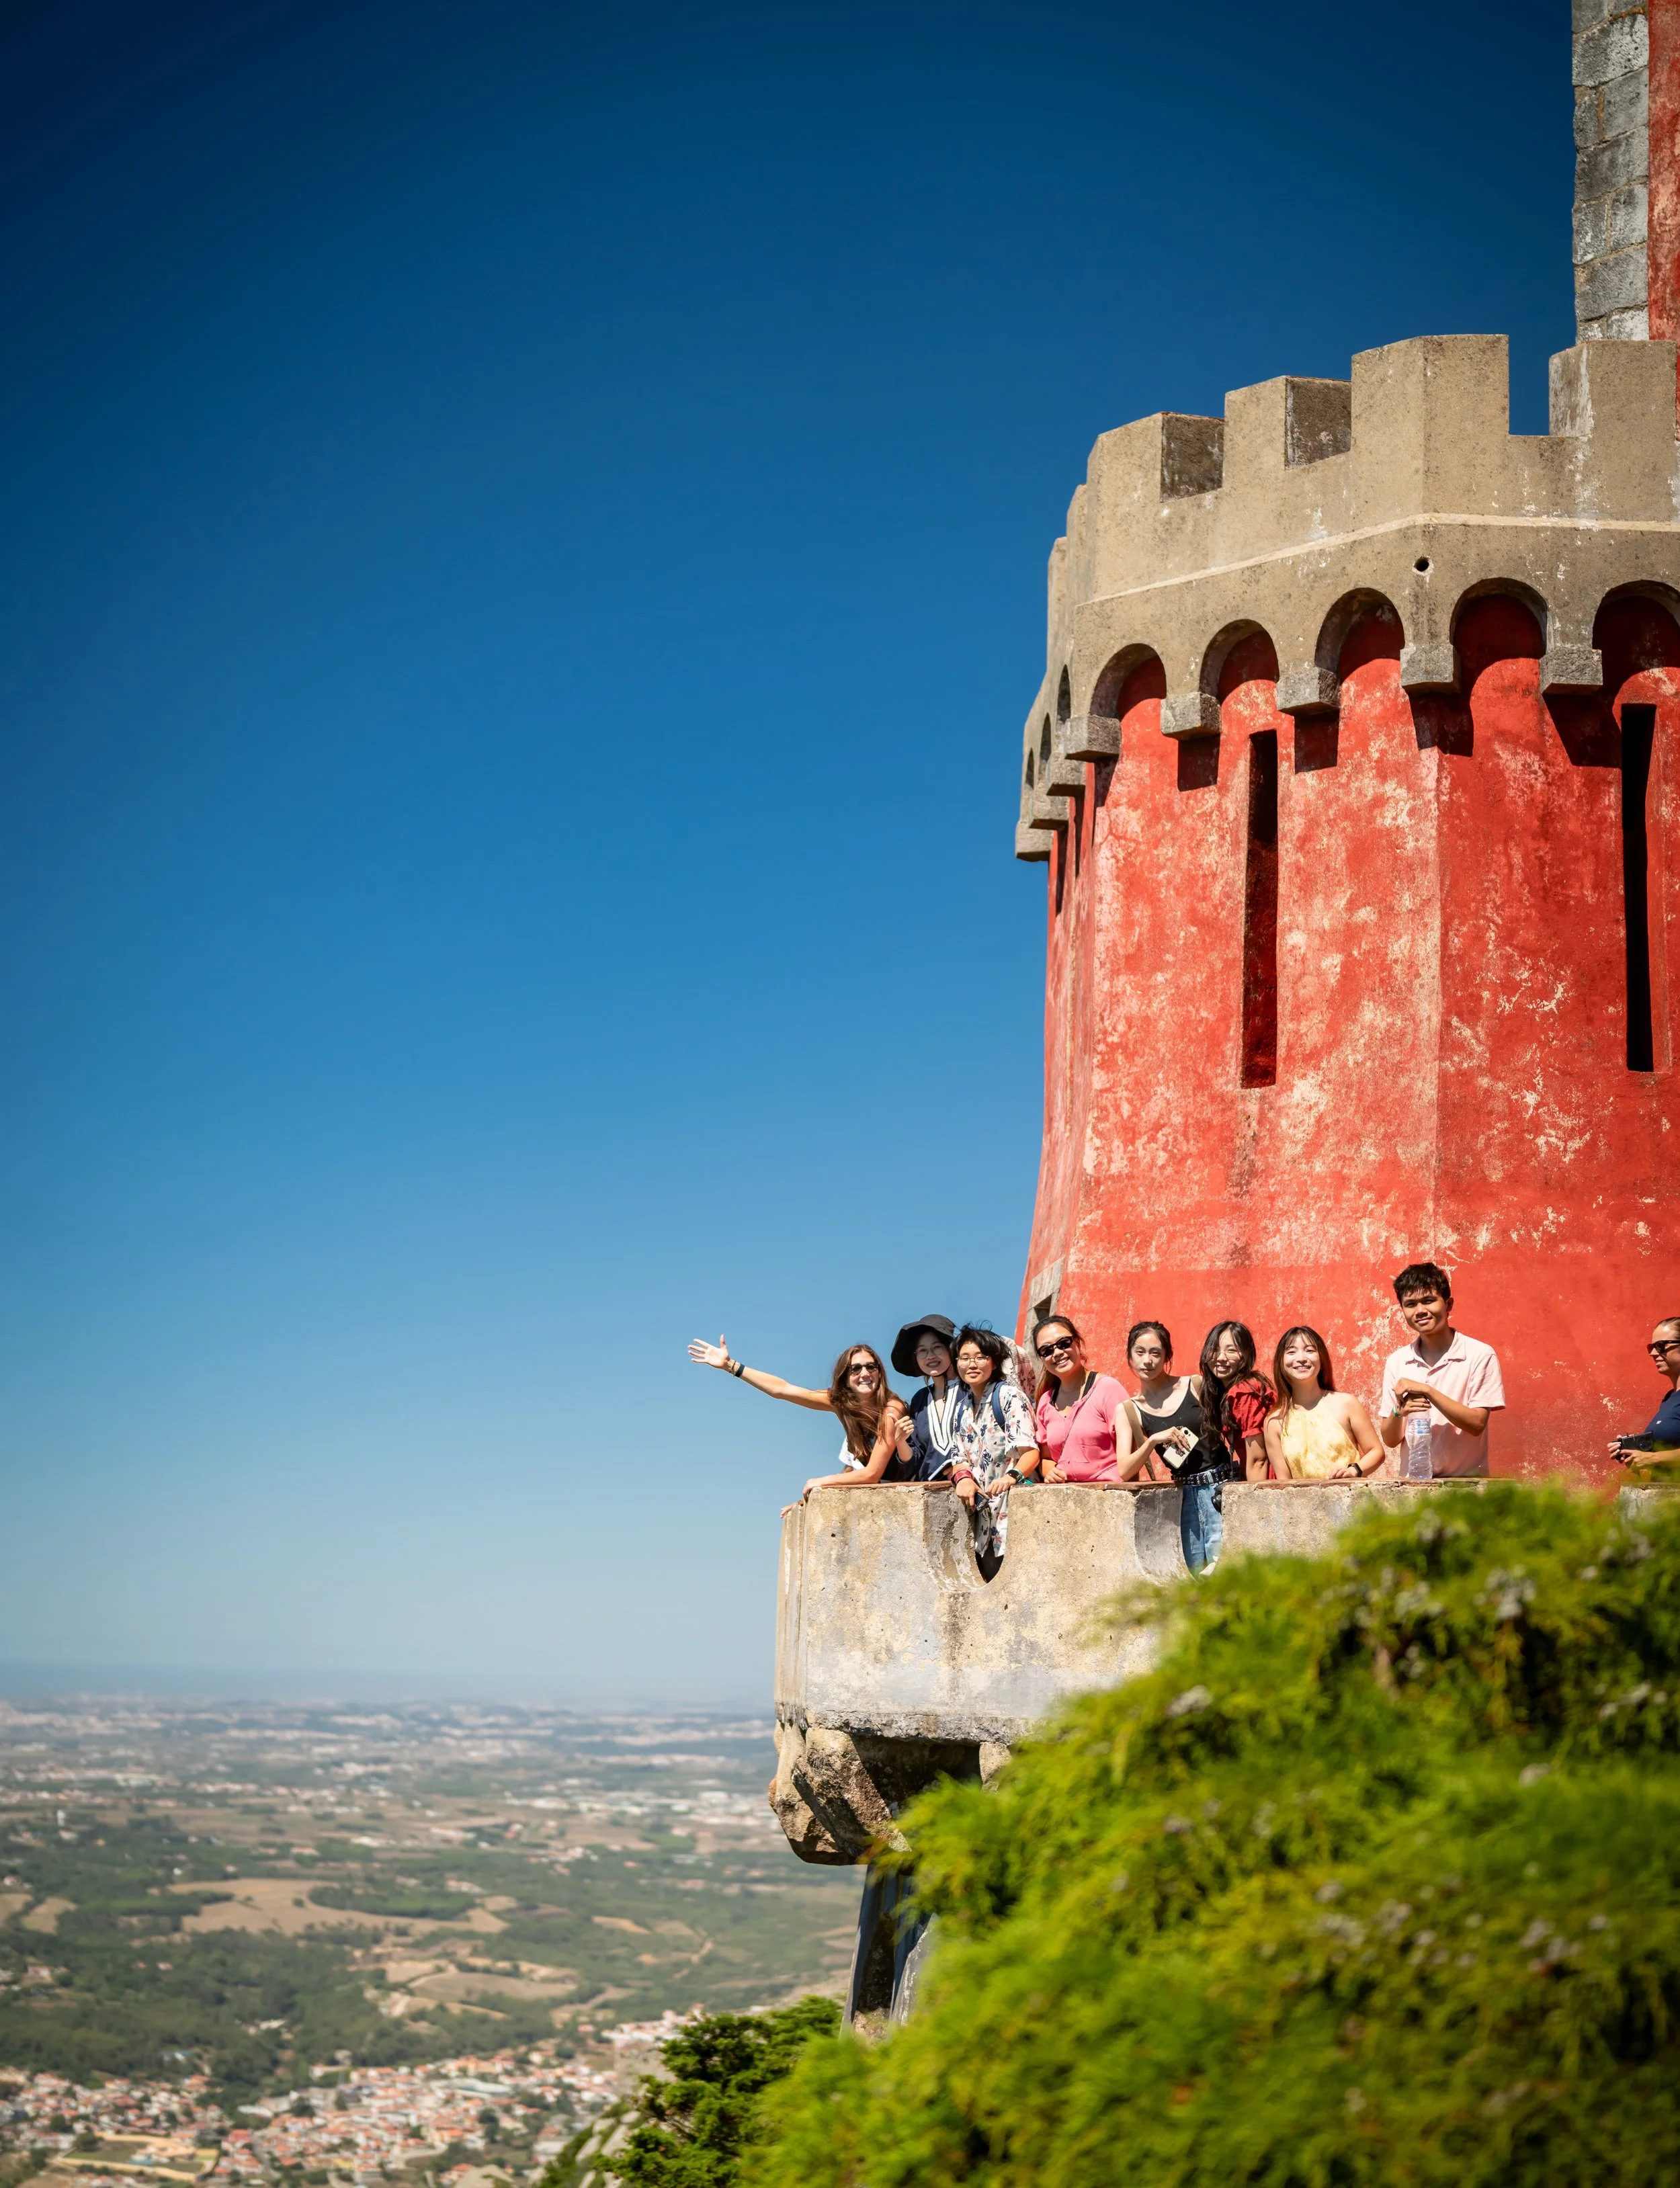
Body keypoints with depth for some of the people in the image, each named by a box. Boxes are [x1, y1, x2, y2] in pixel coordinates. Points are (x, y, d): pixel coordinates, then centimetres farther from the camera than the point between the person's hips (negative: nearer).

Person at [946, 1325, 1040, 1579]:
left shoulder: (1008, 1396, -7)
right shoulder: (962, 1408, 15)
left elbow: (1030, 1452, -17)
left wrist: (1011, 1476, -36)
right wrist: (963, 1477, -6)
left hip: (1010, 1504, -7)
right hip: (981, 1509, 7)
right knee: (989, 1578, 5)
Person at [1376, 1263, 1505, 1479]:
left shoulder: (1480, 1356, -1)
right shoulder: (1396, 1362, 8)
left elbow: (1476, 1424, -7)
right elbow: (1390, 1440, 9)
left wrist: (1427, 1391, -12)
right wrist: (1400, 1412, -11)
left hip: (1466, 1480, -2)